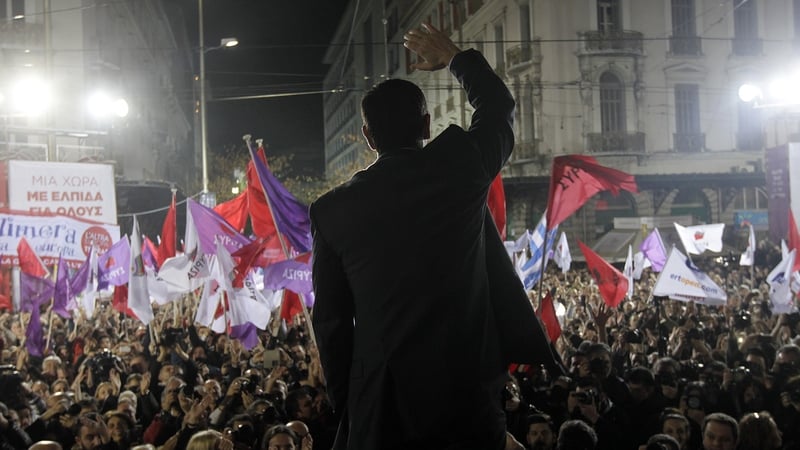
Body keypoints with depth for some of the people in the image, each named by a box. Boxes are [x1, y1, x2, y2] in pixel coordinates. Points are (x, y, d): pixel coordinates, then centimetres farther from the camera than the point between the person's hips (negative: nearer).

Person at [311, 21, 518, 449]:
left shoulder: (331, 209, 0)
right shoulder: (460, 165, -3)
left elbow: (331, 323, 3)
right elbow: (499, 107, 19)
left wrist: (347, 407, 12)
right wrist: (454, 57, 34)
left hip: (380, 408, 1)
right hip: (467, 396, 0)